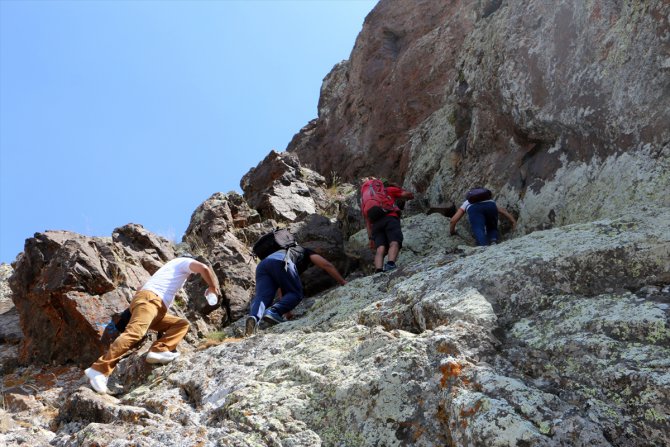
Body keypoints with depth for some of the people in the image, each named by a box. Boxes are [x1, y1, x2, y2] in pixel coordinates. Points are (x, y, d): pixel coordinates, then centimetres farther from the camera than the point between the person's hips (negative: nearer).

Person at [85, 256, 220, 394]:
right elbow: (204, 268, -5)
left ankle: (158, 351, -14)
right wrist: (213, 287, 8)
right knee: (134, 332, -27)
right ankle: (99, 370, -40)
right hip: (149, 298, -9)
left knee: (182, 323, 12)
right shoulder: (185, 261, 16)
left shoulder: (172, 267, 39)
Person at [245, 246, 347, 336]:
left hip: (262, 264, 5)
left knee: (262, 297, -10)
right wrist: (343, 282, 33)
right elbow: (327, 265, 24)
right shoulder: (306, 251, 37)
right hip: (281, 263, -5)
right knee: (296, 294, 6)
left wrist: (287, 312, 51)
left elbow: (282, 289, 49)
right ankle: (273, 311, -20)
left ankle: (253, 317, -41)